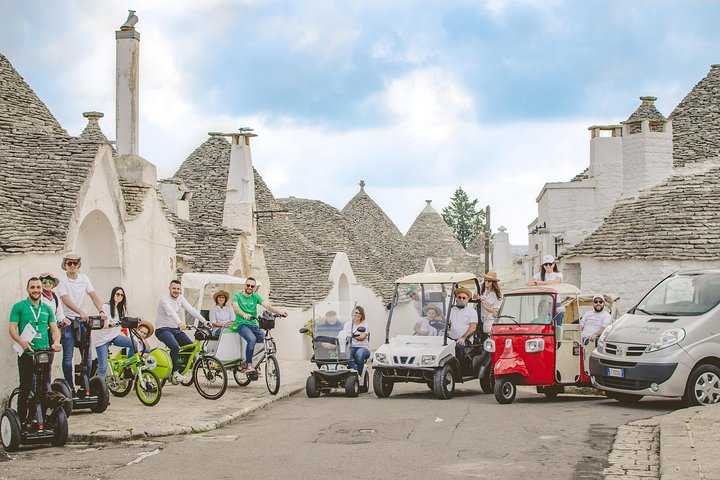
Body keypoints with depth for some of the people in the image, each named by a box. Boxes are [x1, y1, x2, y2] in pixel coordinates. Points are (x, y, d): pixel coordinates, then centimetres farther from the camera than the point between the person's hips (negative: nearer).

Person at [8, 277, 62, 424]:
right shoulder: (19, 307, 2)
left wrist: (56, 341, -7)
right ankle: (22, 420, 5)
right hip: (26, 354, -4)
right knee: (25, 388, -1)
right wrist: (21, 341, -21)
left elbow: (54, 329, 14)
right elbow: (12, 328, -3)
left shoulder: (47, 309, 14)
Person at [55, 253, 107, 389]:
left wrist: (101, 311, -22)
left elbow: (93, 296, -4)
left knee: (87, 355, 2)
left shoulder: (84, 278, 6)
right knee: (68, 356, -4)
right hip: (67, 321, -4)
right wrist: (81, 312, -35)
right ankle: (69, 387, 3)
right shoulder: (61, 280, -7)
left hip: (82, 320, 4)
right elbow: (66, 300, -20)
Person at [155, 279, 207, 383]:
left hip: (175, 329, 7)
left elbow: (191, 310, -6)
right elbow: (171, 312, -36)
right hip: (163, 329, -7)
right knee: (175, 347, -32)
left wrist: (204, 321, -19)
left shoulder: (181, 298, 5)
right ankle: (174, 374, -22)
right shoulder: (165, 300, -17)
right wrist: (180, 323, -54)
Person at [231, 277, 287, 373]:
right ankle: (248, 365, -25)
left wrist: (279, 312, -19)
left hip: (254, 325, 5)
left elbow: (267, 305, -1)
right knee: (252, 339, -34)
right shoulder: (237, 296, 3)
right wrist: (244, 314, -39)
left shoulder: (255, 296, 13)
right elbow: (235, 307, -18)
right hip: (242, 324, -5)